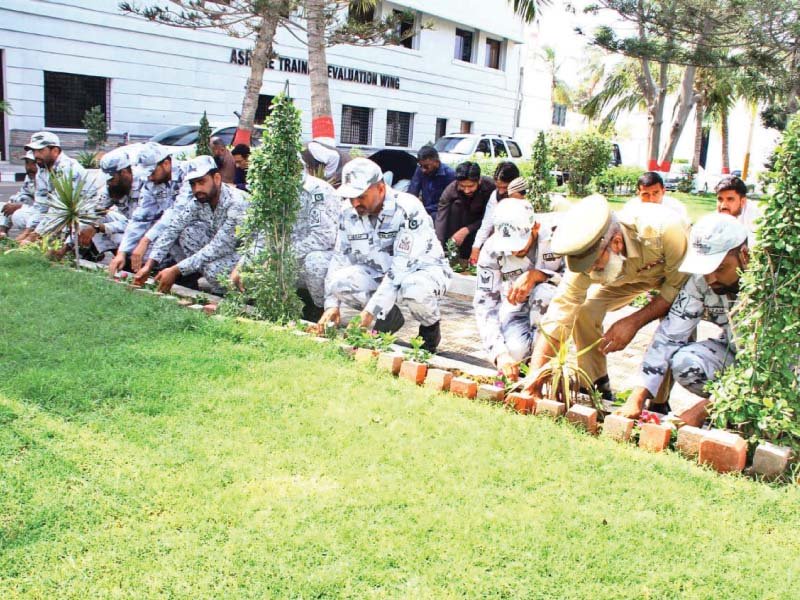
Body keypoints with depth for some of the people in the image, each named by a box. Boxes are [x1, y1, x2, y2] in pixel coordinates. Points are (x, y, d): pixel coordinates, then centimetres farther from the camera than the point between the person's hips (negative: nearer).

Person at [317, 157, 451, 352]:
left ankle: (430, 327, -3)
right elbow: (339, 259, -2)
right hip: (379, 273, 5)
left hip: (424, 269, -5)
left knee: (413, 290, -41)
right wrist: (332, 304, -15)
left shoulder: (408, 210, -27)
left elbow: (403, 266, -32)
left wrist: (372, 309, -36)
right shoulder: (349, 215, -7)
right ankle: (390, 318, 4)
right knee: (340, 281, -22)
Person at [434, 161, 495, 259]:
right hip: (462, 220, 2)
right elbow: (441, 219, -36)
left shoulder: (490, 186, -33)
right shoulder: (450, 190, -29)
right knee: (456, 204, -29)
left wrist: (466, 230, -38)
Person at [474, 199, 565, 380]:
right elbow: (484, 304, -21)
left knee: (545, 291, -34)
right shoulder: (492, 250, -21)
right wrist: (500, 353, -33)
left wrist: (536, 275, -39)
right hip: (518, 307, 1)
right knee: (514, 351, -28)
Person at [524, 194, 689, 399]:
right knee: (585, 312, -18)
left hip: (676, 271, -3)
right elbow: (558, 316, -31)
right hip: (629, 272, 3)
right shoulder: (585, 252, -32)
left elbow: (679, 286, -29)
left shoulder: (664, 230, -43)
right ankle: (596, 388, 2)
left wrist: (634, 321, -35)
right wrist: (535, 374, -38)